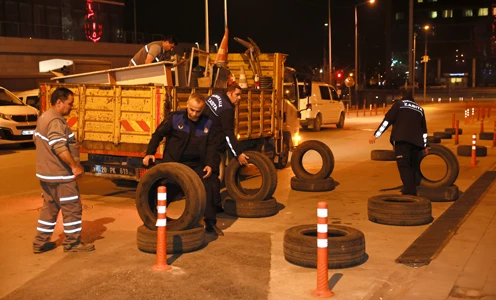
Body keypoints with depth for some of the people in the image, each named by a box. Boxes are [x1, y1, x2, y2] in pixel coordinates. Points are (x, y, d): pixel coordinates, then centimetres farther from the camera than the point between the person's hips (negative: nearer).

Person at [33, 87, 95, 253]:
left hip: (47, 173, 10)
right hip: (60, 175, -10)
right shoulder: (55, 121, -20)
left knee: (49, 208, 17)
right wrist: (74, 166, -22)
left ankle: (40, 242, 22)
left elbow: (38, 140, 25)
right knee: (72, 208, 1)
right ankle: (73, 243, 10)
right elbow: (60, 148, -28)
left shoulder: (44, 117, 14)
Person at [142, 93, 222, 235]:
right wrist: (150, 153, -14)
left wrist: (209, 164, -5)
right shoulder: (175, 117, -11)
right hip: (173, 162, -2)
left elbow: (211, 145, 5)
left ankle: (211, 223, 14)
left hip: (196, 164, 3)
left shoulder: (208, 123, -1)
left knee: (207, 191, 0)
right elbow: (158, 134, -4)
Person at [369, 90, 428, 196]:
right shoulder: (419, 109, 24)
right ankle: (412, 192, 16)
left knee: (404, 165, -14)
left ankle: (409, 190, -29)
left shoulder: (399, 104, 9)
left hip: (402, 139, -5)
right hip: (416, 142, 5)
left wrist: (376, 135, -2)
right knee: (413, 167, 13)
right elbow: (424, 129, 29)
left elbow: (387, 120, -2)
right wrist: (424, 146, 38)